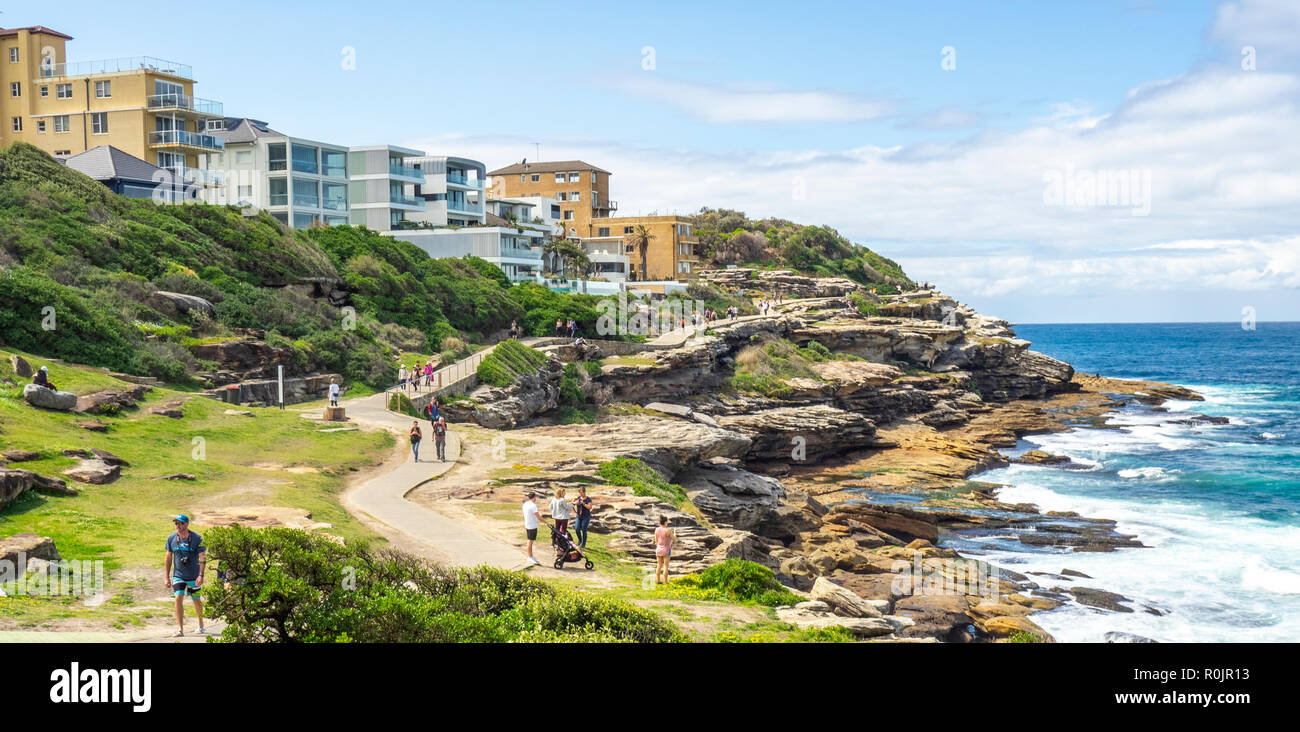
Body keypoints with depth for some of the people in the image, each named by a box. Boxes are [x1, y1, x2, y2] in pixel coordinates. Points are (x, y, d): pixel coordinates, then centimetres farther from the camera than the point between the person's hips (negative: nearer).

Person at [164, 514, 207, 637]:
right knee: (178, 598, -14)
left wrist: (201, 575, -20)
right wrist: (167, 577, 4)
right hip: (178, 575, 2)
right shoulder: (171, 538, -2)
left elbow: (202, 558, -11)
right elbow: (168, 558, 6)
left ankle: (201, 625, 32)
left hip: (194, 576, -2)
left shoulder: (197, 538, -12)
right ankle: (180, 629, -11)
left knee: (196, 601, 10)